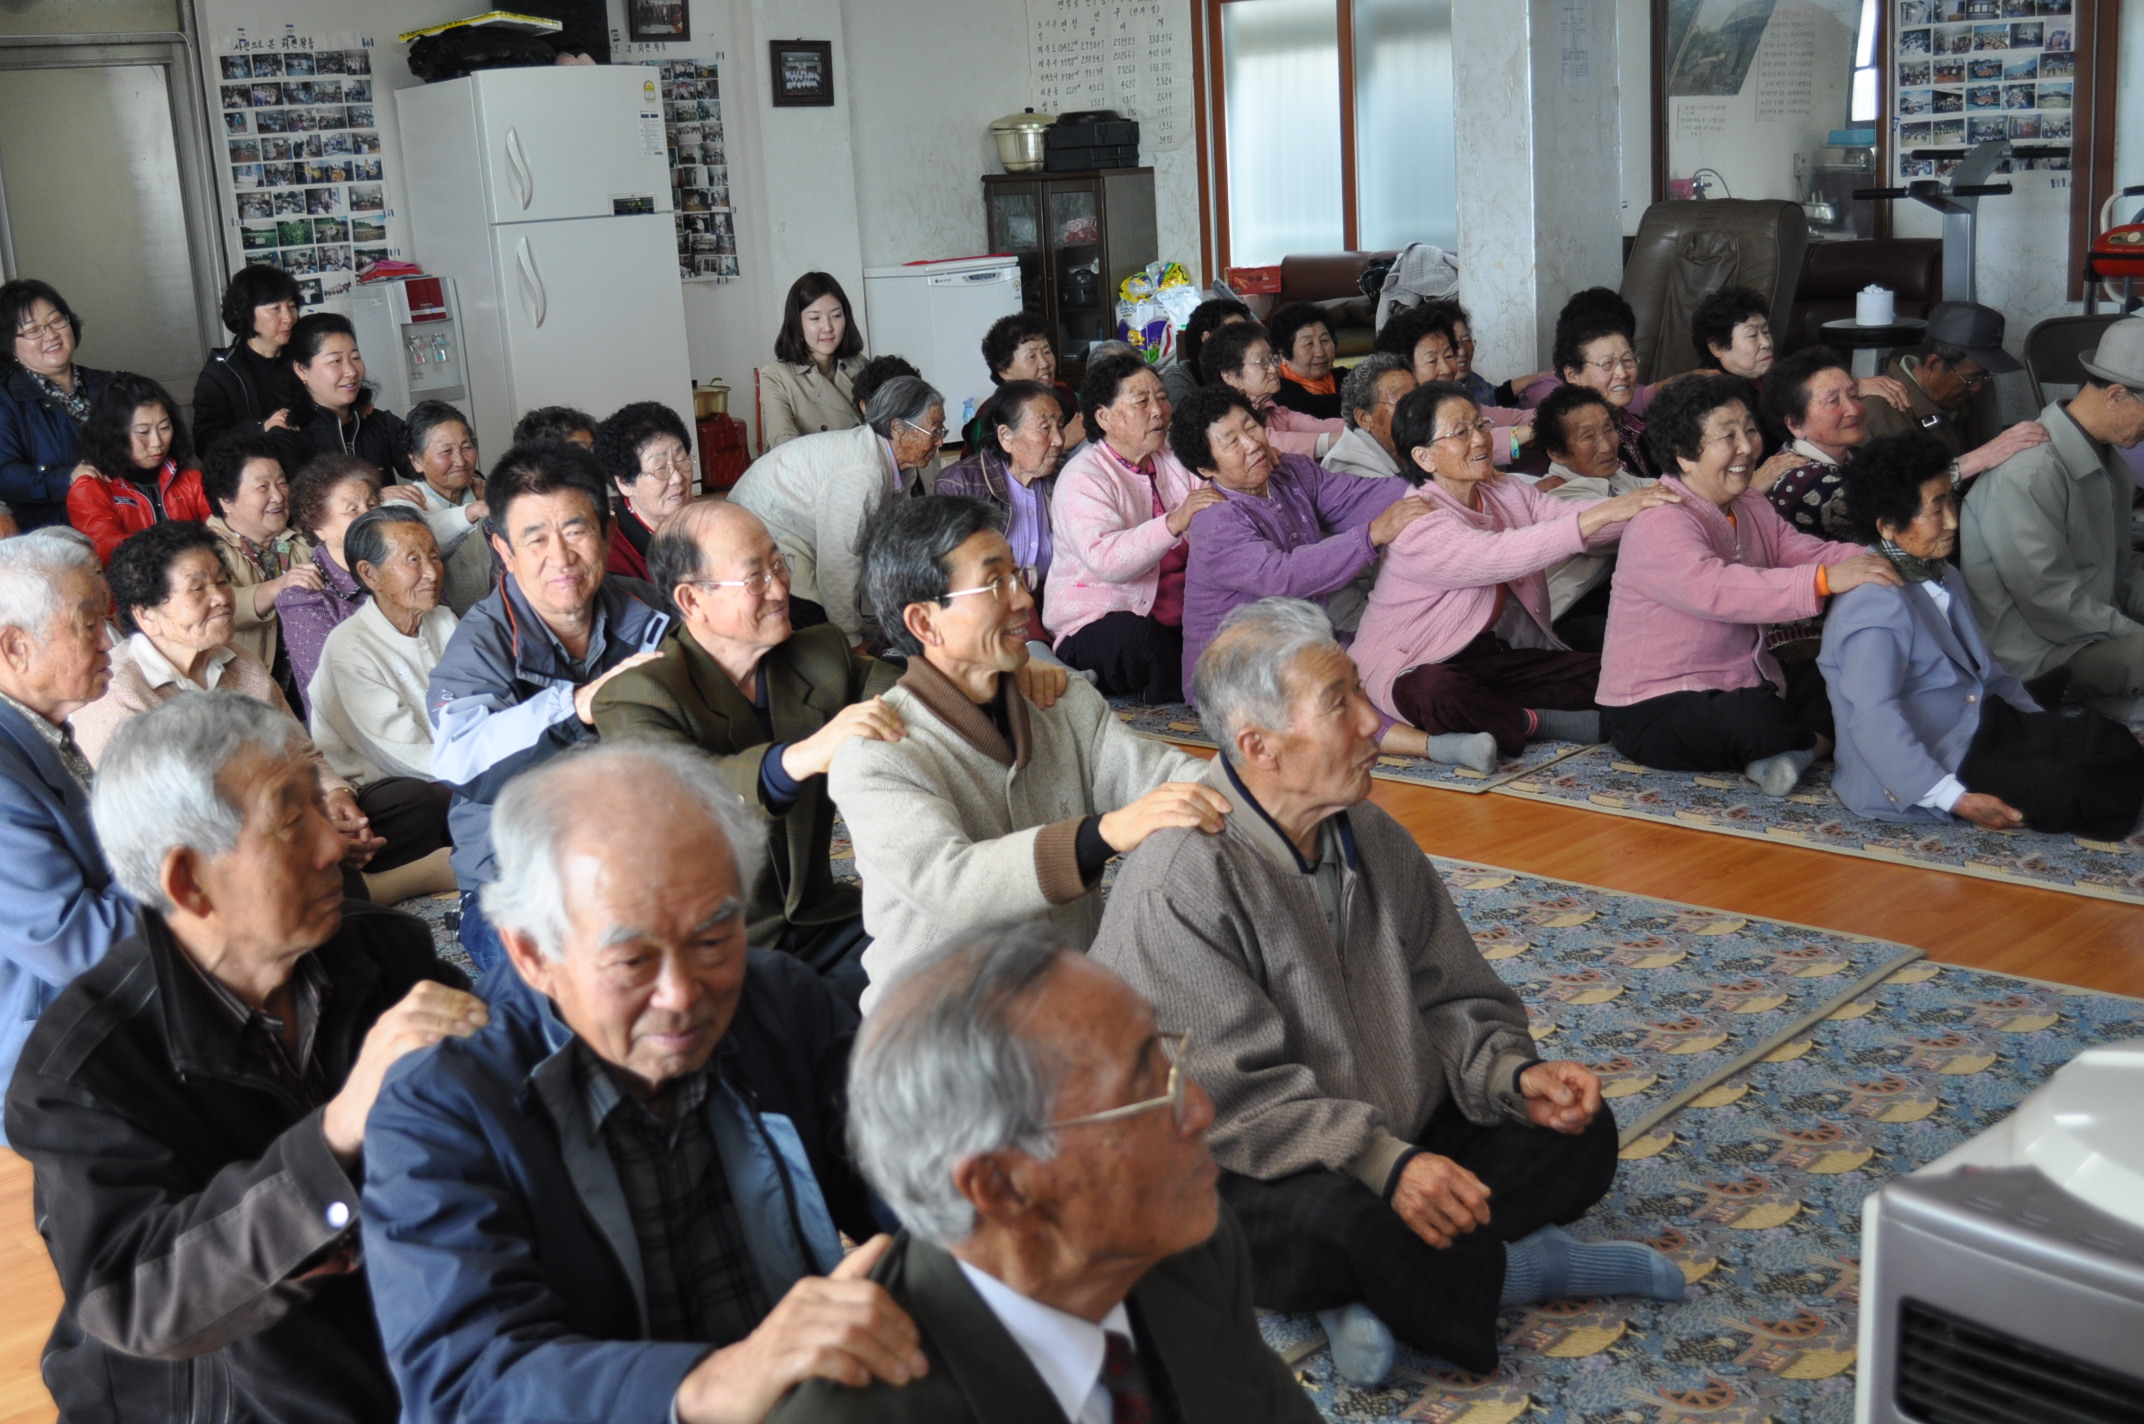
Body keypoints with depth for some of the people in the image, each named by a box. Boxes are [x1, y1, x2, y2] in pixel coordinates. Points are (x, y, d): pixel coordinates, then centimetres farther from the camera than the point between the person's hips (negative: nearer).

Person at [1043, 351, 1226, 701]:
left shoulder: (1173, 460, 16)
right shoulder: (1082, 477, -8)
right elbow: (1106, 561, -26)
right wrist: (1174, 522, -36)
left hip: (1176, 615, 5)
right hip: (1097, 621, -5)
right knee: (1139, 638, -38)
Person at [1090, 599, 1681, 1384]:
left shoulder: (1374, 840, 5)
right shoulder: (1178, 883, -22)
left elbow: (1449, 1001, 11)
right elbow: (1233, 1097, -26)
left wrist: (1515, 1073, -9)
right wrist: (1383, 1164, -34)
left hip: (1394, 1149, 8)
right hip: (1234, 1177, -8)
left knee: (1578, 1133, -2)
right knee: (1335, 1222, -38)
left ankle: (1370, 1290, -16)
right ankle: (1513, 1268, -8)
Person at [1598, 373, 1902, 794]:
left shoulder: (1753, 508, 13)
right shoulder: (1659, 526, -20)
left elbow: (1805, 552, 0)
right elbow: (1717, 589, -36)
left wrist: (1869, 560, -20)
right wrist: (1827, 580, -42)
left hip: (1741, 688, 9)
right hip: (1655, 709, -9)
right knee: (1756, 716, -36)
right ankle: (1821, 741, -6)